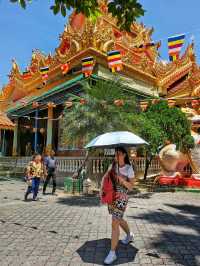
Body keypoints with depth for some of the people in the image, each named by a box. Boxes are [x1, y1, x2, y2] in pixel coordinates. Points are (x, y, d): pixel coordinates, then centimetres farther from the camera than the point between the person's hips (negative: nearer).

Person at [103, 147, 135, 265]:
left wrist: (122, 179, -25)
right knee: (119, 220, 23)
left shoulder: (129, 169, -10)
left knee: (115, 224, -6)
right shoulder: (112, 166, 3)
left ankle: (113, 253, 7)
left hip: (121, 198, -6)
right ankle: (129, 235, 51)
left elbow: (131, 187, -9)